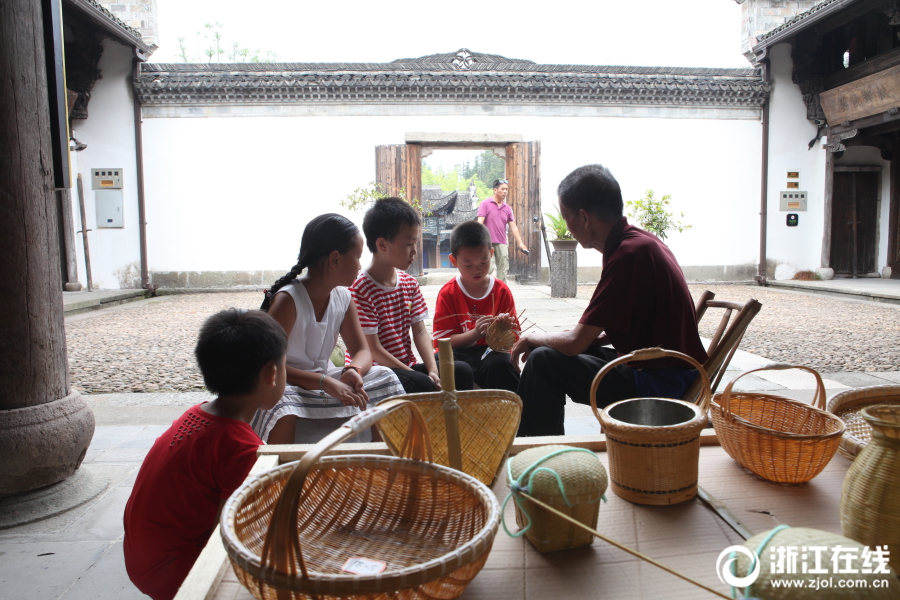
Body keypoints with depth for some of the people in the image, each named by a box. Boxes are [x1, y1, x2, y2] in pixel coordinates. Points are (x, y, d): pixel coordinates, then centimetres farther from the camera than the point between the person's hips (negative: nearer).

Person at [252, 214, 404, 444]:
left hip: (324, 380, 7)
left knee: (385, 378, -7)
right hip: (289, 387, -6)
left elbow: (362, 351, 2)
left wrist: (353, 370, -24)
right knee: (278, 404, -38)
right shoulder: (288, 299, -22)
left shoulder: (343, 297, -1)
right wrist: (327, 383, -38)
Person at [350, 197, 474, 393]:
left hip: (407, 367, 7)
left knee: (462, 371, -10)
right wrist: (419, 376, -18)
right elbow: (372, 349, -18)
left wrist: (433, 371, -13)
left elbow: (420, 332, 4)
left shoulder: (410, 283, 8)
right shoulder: (360, 288, -16)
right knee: (421, 384, -31)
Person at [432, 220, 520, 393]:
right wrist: (475, 334, -25)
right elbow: (443, 340, -8)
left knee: (500, 364, -35)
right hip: (458, 354, -1)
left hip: (491, 353, 1)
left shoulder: (502, 291, 4)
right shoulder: (448, 293, 0)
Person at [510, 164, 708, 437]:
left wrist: (533, 338, -1)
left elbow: (575, 342, -22)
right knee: (551, 352, 16)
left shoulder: (630, 253, -22)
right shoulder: (641, 241, 8)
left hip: (661, 384, -10)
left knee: (544, 361, -15)